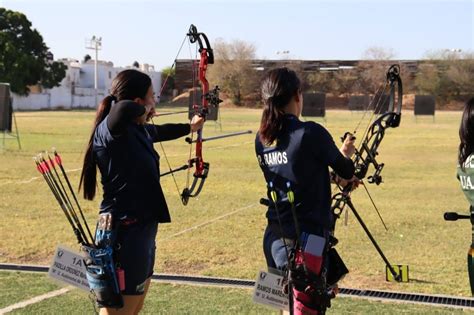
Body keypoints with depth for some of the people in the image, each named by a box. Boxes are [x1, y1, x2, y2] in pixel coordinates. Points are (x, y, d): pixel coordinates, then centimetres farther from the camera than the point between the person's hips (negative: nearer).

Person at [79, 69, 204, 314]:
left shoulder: (138, 130, 10)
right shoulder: (110, 130, -17)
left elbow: (160, 132, 33)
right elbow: (122, 109, -41)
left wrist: (189, 127, 52)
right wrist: (142, 111, -18)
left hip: (142, 233, 10)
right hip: (125, 238, -10)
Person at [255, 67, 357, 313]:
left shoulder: (262, 139, 4)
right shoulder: (310, 133, -16)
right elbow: (346, 172, -1)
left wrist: (333, 175, 27)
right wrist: (345, 154, 20)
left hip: (274, 238, 7)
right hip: (305, 240, -7)